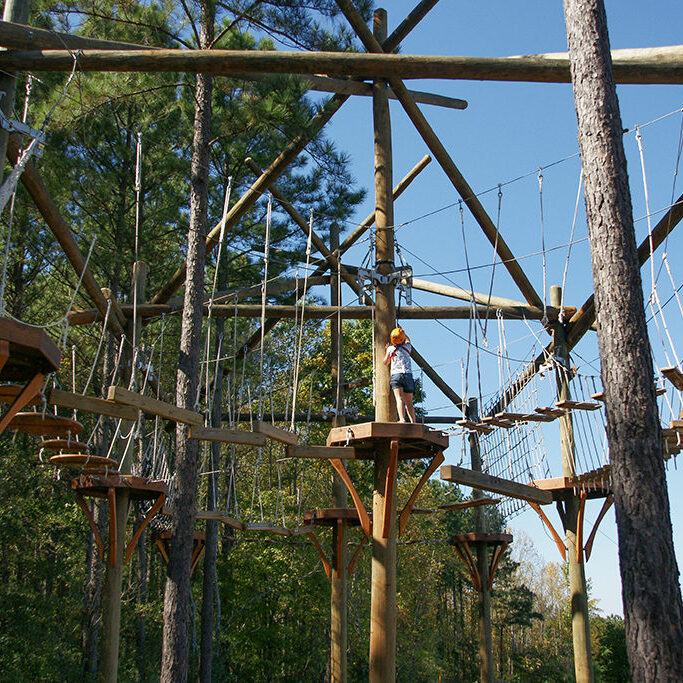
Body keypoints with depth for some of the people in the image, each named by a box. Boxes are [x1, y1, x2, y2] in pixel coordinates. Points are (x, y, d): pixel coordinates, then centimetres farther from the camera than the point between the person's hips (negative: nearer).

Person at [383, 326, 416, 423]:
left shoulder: (391, 349, 4)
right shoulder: (407, 346, 10)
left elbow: (386, 362, 20)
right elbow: (407, 340, 37)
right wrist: (402, 331, 52)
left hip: (396, 375, -3)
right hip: (408, 375, 3)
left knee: (399, 399, -16)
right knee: (409, 402, 8)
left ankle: (402, 419, -32)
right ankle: (414, 422, 3)